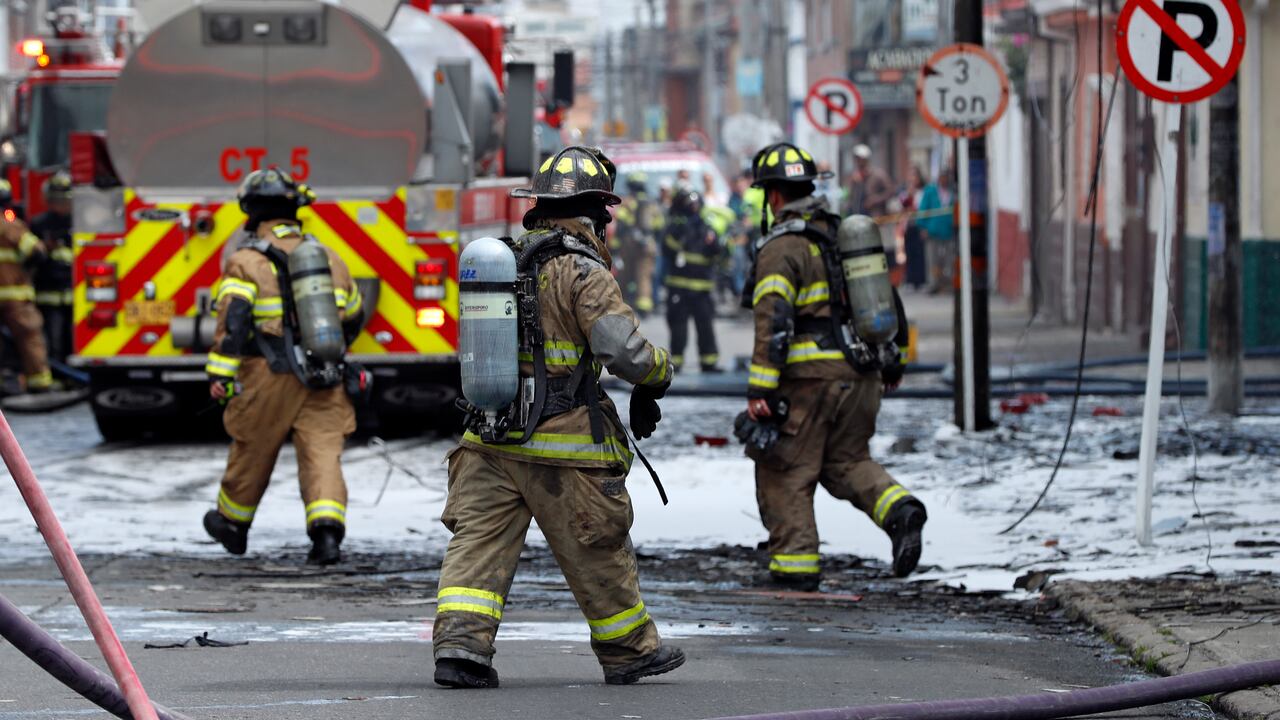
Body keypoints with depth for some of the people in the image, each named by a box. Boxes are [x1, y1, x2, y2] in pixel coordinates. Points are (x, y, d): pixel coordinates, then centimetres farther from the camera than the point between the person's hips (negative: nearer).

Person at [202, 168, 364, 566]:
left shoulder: (247, 262, -5)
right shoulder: (329, 257, 12)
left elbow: (233, 319, -17)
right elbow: (352, 316, 25)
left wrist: (220, 373, -20)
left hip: (270, 379, -3)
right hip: (324, 382, 3)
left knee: (252, 452, 15)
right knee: (322, 455, -4)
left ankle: (232, 523, 35)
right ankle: (328, 530, -23)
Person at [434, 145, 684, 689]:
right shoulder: (584, 273, -11)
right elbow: (625, 353, -20)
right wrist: (659, 372, 2)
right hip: (561, 447, -5)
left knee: (480, 541, 1)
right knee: (598, 552, 9)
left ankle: (460, 642, -15)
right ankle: (629, 650, 22)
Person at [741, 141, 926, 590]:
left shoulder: (782, 246, -12)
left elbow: (774, 324, -20)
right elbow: (887, 297, 20)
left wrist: (759, 392, -21)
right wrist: (893, 361, 30)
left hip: (809, 377, -7)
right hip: (860, 376, 7)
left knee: (786, 471, 4)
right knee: (846, 460, 19)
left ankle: (795, 565, 4)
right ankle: (899, 509, -6)